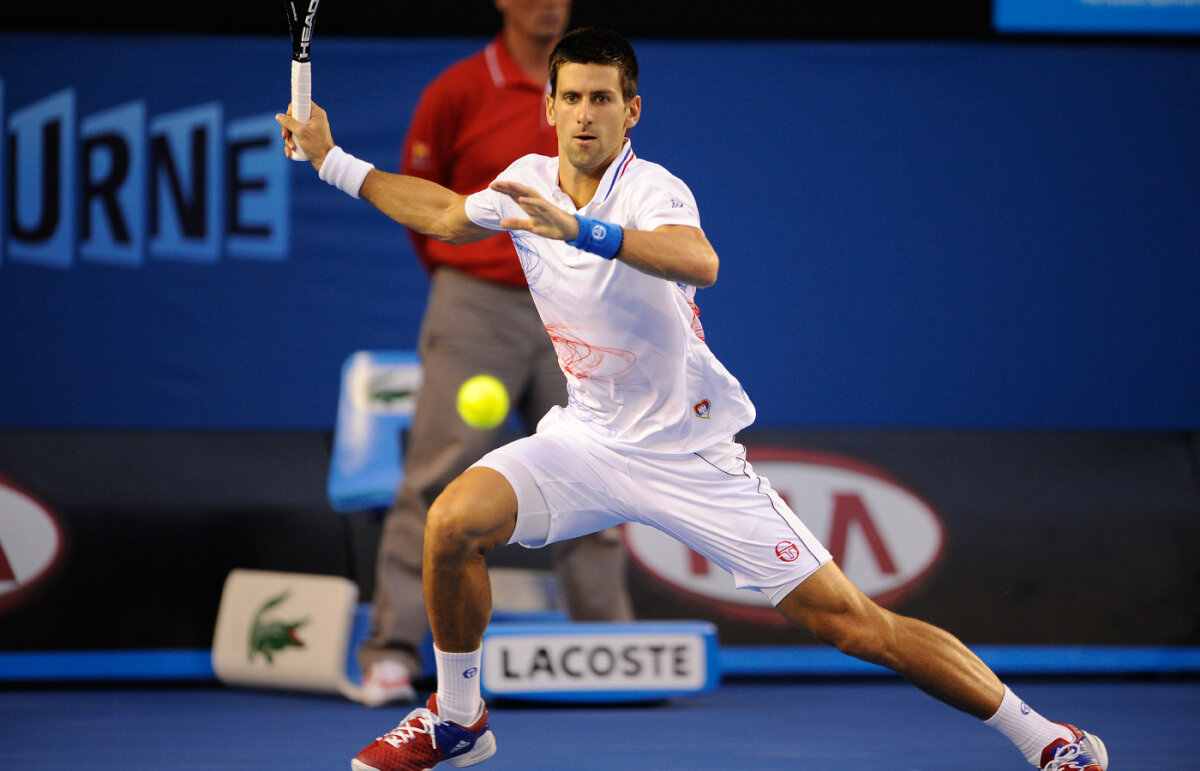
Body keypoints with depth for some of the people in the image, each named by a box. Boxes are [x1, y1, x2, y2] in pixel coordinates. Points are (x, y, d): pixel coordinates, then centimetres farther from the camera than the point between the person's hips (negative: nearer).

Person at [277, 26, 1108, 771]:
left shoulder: (651, 190, -21)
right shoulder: (528, 179, 0)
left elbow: (699, 261, -44)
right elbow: (446, 215, 23)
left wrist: (581, 229, -56)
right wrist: (333, 161, 23)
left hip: (689, 455, -6)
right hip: (589, 434, 6)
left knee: (846, 620, -11)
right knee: (454, 521, -17)